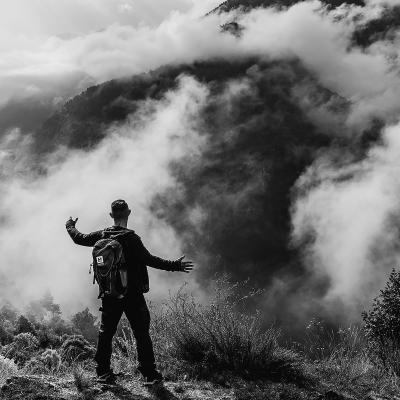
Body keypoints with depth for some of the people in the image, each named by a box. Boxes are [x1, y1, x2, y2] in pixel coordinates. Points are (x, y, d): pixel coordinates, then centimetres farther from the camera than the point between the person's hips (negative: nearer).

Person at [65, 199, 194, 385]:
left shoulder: (102, 235, 1)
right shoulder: (131, 238, -15)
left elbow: (79, 238, 15)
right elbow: (149, 259, -19)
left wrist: (70, 226, 35)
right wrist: (175, 265, -17)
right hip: (132, 293, -5)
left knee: (106, 332, 14)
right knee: (141, 333, 3)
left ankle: (103, 372, 19)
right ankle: (149, 373, 5)